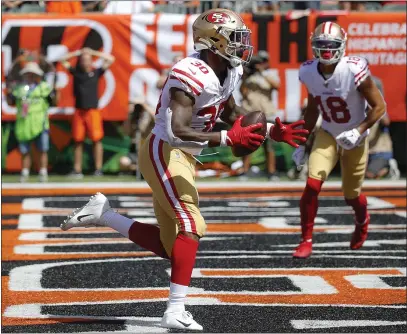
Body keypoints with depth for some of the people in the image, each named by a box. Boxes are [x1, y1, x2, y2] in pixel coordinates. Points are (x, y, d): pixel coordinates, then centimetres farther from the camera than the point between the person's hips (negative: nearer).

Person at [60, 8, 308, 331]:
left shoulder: (229, 73, 4)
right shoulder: (192, 74, -25)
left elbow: (231, 114, 22)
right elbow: (178, 131, -32)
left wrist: (273, 131, 12)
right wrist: (229, 139, -33)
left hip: (185, 158, 10)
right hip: (164, 152, -10)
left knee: (169, 245, 9)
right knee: (192, 226, -18)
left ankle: (102, 214, 21)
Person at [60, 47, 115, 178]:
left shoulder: (96, 73, 5)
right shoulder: (76, 72, 9)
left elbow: (110, 59, 3)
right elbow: (63, 61, 13)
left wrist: (93, 53, 3)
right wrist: (78, 53, 8)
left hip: (93, 111, -2)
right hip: (79, 111, 2)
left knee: (97, 140, -6)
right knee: (78, 141, 4)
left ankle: (98, 169, -3)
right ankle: (77, 170, 7)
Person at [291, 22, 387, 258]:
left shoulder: (354, 71, -26)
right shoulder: (309, 73, -12)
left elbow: (379, 107, -17)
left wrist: (359, 132, -28)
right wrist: (302, 143, 8)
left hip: (354, 139, -3)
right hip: (327, 135, 3)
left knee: (352, 195, 10)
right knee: (312, 185, -17)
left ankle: (362, 222, 46)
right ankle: (306, 241, -2)